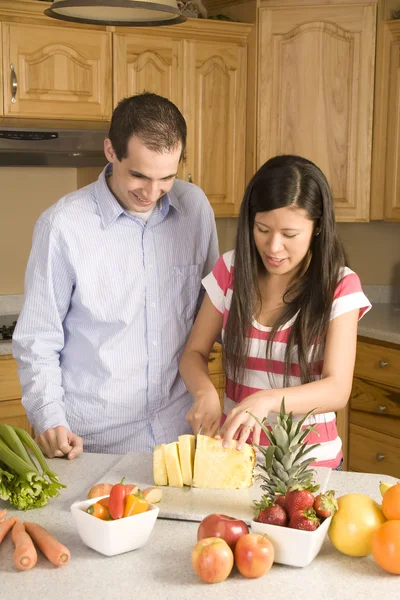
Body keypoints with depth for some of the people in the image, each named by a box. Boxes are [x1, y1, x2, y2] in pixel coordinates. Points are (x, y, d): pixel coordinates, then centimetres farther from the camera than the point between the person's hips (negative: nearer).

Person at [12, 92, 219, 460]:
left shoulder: (195, 206, -1)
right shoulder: (63, 225, -13)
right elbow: (37, 343, -7)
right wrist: (50, 420, -18)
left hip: (181, 430, 4)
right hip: (93, 443, -3)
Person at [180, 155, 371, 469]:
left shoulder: (340, 286, -9)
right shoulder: (231, 270, -1)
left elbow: (337, 390, -16)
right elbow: (194, 354, 3)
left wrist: (266, 400, -33)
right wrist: (205, 393, -19)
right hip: (234, 451, 2)